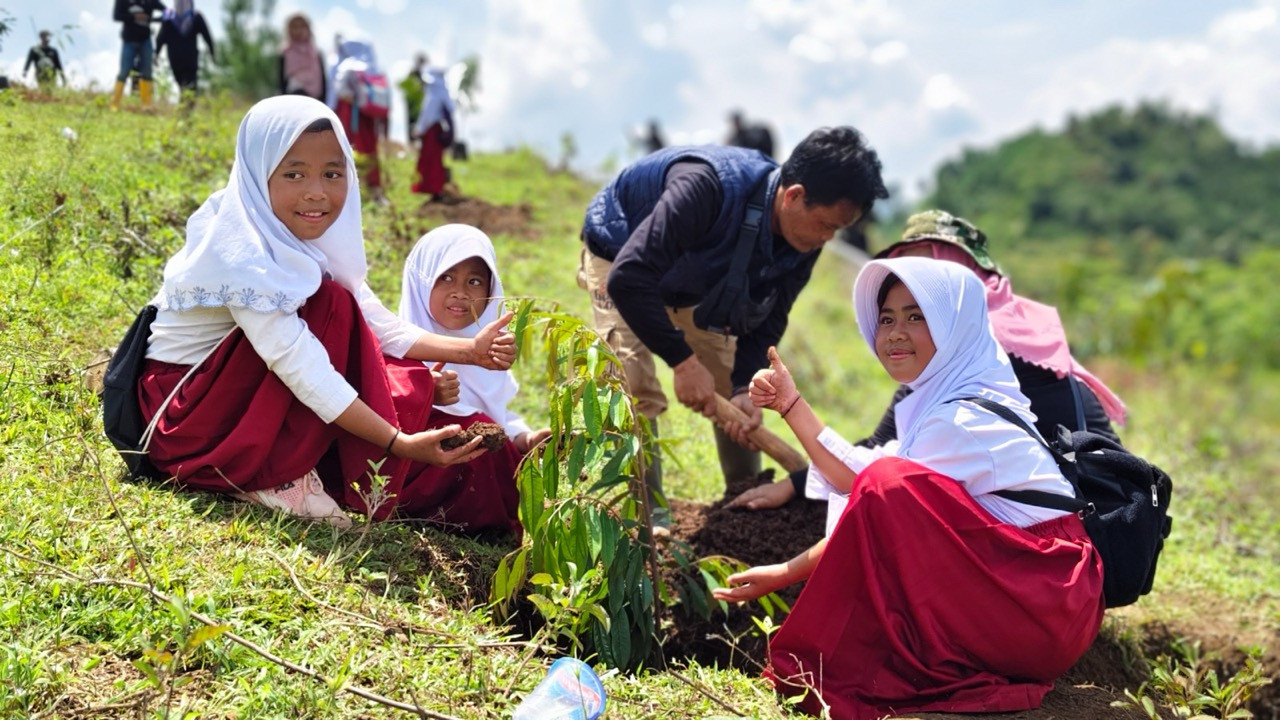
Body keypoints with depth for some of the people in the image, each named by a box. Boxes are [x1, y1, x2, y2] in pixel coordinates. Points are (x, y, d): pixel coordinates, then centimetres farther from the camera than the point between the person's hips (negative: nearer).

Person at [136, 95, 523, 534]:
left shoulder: (309, 241, -2)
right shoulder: (241, 255, -27)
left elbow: (380, 328, 0)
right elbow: (298, 365, -33)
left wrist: (470, 351, -12)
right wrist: (399, 443, -37)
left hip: (252, 407, 7)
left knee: (414, 386, -5)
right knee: (329, 307, -24)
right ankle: (274, 477, -19)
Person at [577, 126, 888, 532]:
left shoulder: (803, 242, -21)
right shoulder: (709, 187, -44)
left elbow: (765, 322, -11)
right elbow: (629, 278, -45)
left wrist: (745, 388, -27)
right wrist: (683, 361, -42)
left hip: (696, 281, 6)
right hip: (620, 255, -6)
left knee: (735, 398, 4)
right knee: (636, 390, -18)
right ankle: (649, 515, -8)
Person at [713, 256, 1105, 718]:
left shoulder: (964, 421, -16)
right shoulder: (939, 402, 11)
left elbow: (874, 490, -16)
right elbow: (855, 476, 7)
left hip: (1045, 608, -10)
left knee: (888, 487, -24)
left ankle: (850, 677, -14)